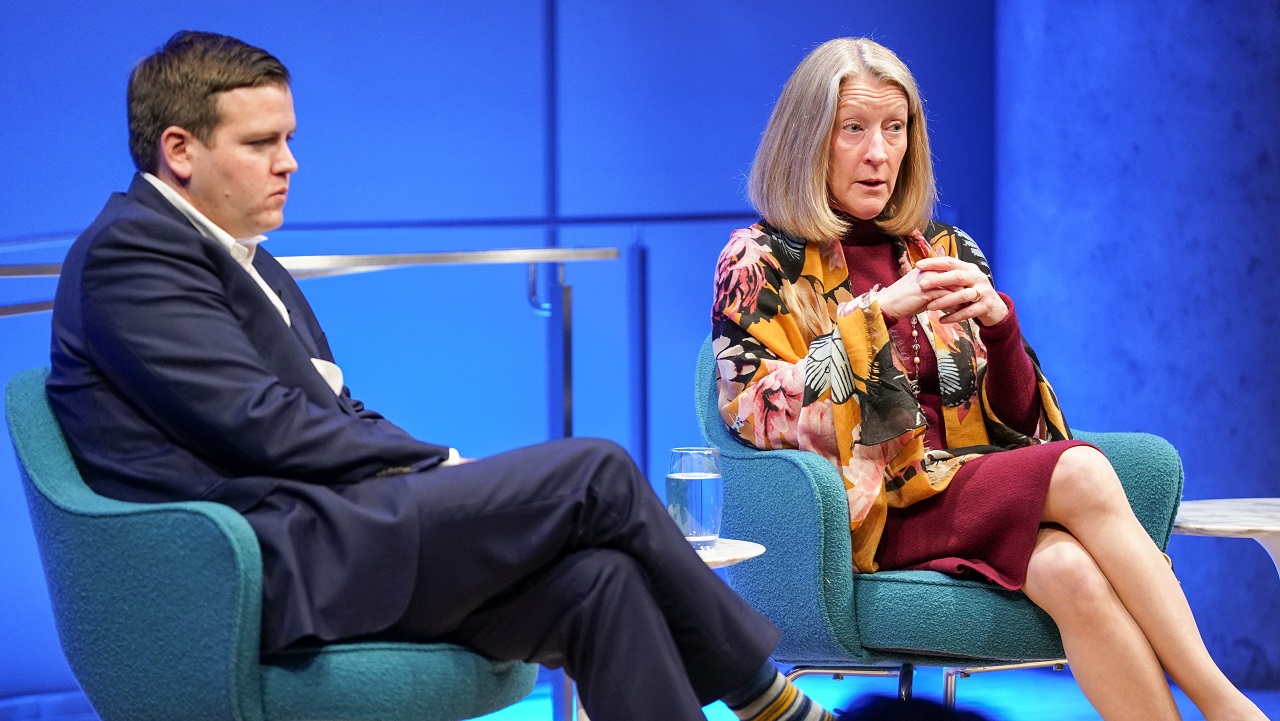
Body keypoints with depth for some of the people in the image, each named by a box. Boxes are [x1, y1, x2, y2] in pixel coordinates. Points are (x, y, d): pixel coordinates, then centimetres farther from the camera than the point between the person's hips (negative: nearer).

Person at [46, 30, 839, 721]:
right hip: (272, 561, -9)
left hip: (314, 544, 9)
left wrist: (443, 475, 0)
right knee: (595, 469, -12)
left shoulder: (237, 257, 23)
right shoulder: (129, 251, -7)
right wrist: (444, 467, -8)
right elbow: (261, 426, -16)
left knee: (597, 577, -11)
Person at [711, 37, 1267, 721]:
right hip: (868, 513, -4)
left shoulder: (945, 252, 17)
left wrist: (997, 322, -8)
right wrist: (876, 312, -17)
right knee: (1082, 472, -30)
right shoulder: (760, 261, 5)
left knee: (1070, 571, -34)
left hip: (974, 486, 4)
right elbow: (758, 416, -9)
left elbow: (1016, 419, 13)